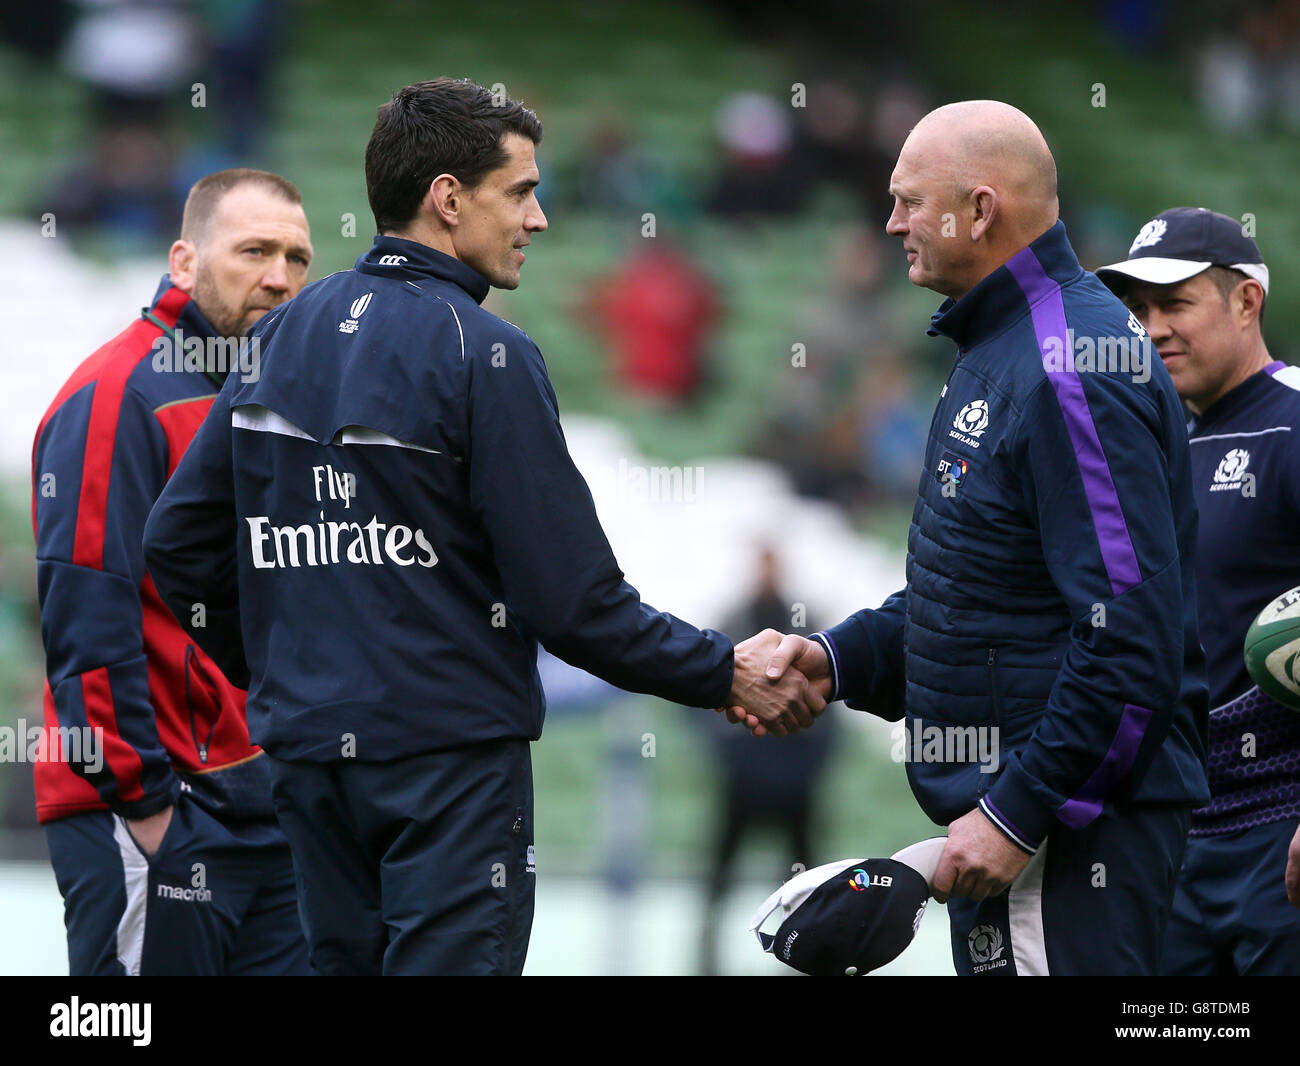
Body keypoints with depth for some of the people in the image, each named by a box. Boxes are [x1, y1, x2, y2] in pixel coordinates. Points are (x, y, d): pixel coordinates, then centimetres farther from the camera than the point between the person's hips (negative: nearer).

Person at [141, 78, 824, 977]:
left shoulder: (284, 338, 8)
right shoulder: (483, 354, -13)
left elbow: (178, 541, 12)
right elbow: (571, 599, -15)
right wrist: (727, 675, -4)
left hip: (308, 756, 7)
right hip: (447, 754, -7)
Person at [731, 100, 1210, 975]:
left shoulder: (1072, 370, -18)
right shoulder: (999, 352, 17)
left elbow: (1132, 635, -23)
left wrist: (1019, 814, -22)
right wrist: (839, 659, 10)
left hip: (1075, 831, -11)